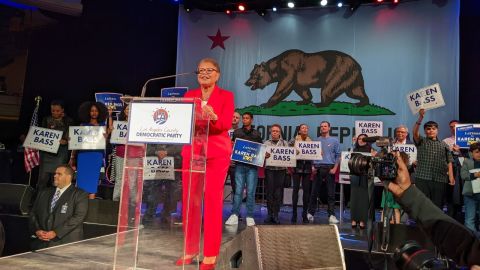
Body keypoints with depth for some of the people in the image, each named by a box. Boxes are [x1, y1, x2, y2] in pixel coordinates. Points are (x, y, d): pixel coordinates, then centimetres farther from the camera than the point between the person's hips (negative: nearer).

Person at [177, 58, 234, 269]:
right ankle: (190, 249, 16)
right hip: (192, 151, 3)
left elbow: (226, 124, -10)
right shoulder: (189, 95, 13)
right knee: (189, 199, 2)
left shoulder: (226, 96, 3)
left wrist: (213, 117, -30)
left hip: (217, 153, -3)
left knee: (213, 200, -5)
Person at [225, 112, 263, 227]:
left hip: (252, 166, 0)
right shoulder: (236, 132, 13)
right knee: (238, 191, -4)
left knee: (250, 192, 0)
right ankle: (234, 215, 0)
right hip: (240, 165, 0)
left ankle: (250, 216, 6)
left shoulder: (257, 134, 13)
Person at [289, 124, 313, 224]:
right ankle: (294, 214, 4)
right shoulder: (294, 140, 1)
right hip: (297, 167, -3)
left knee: (306, 190, 2)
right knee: (296, 189, -3)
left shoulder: (311, 141, 10)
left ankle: (305, 214, 11)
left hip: (307, 168, 3)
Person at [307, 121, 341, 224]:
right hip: (317, 168, 1)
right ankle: (310, 213, 13)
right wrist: (312, 166, -3)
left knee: (331, 192, -1)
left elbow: (338, 155, 5)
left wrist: (335, 168, -7)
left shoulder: (334, 140, 8)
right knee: (314, 192, 4)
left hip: (330, 168, -1)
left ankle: (331, 215, 4)